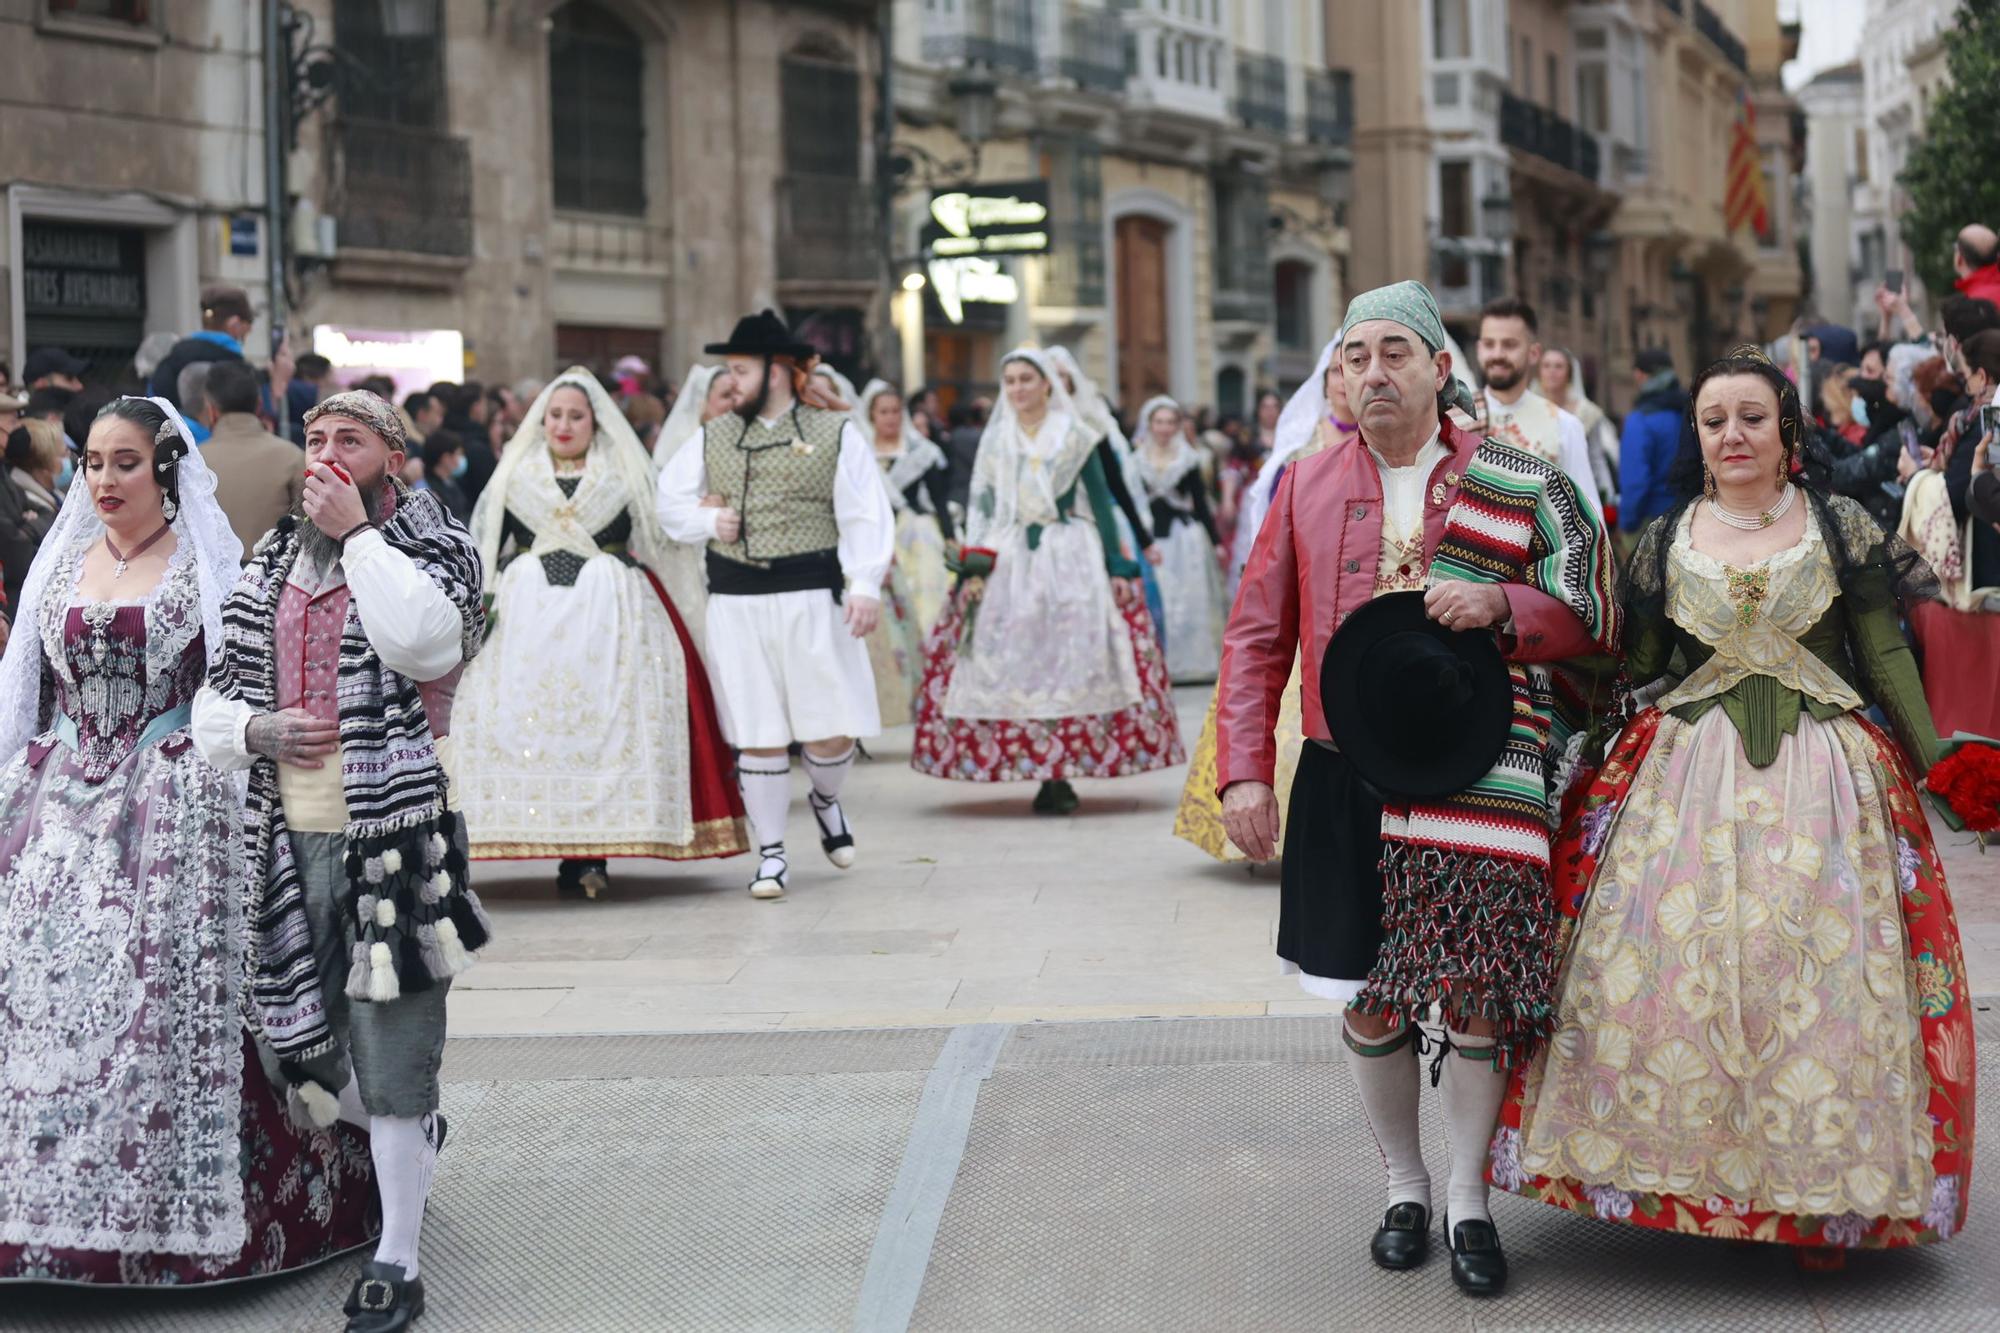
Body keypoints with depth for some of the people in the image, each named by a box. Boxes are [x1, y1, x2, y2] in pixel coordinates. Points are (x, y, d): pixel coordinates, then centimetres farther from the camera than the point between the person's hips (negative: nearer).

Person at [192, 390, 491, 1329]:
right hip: (292, 837, 6)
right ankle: (412, 1135, 45)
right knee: (318, 1044, 15)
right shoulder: (270, 567, 14)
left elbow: (424, 640, -24)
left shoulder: (434, 548, -1)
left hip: (394, 833, -5)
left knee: (390, 1055, -5)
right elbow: (213, 700, 16)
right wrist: (256, 730, -5)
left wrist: (356, 534, -16)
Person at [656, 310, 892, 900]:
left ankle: (826, 801, 34)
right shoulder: (715, 437, 11)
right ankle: (771, 855, 15)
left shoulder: (836, 433, 0)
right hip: (736, 602, 2)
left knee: (831, 728, 0)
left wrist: (865, 586, -15)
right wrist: (709, 521, -2)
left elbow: (866, 517, -4)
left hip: (811, 597, -2)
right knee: (759, 736, 4)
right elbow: (670, 502, 18)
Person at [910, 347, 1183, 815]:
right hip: (1010, 564, 2)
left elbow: (1101, 502, 5)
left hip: (1071, 560, -2)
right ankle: (1045, 776, 0)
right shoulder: (995, 441, 12)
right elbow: (980, 507, 9)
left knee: (1071, 661, -9)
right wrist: (974, 567, -2)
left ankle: (1060, 777, -6)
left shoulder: (1076, 438, 6)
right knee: (1018, 665, -5)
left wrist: (1117, 566, -2)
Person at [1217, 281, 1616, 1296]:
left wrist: (1498, 606, -15)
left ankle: (1468, 1201, 16)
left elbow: (1594, 615, 5)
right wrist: (1244, 771, -2)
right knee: (1367, 1000, 8)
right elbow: (1257, 636, 8)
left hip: (1479, 775, -2)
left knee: (1478, 992, -2)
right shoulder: (1308, 487, 6)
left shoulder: (1517, 483, 2)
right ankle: (1404, 1186, 27)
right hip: (1346, 777, 2)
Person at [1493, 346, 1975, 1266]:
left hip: (1824, 779, -1)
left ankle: (1819, 1184, 11)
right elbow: (1630, 668, 11)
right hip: (1686, 775, 1)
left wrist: (1938, 763, 1)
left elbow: (1886, 657, 5)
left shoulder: (1841, 528, 3)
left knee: (1815, 972, -3)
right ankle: (1672, 1166, 9)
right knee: (1670, 966, -5)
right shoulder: (1665, 540, 7)